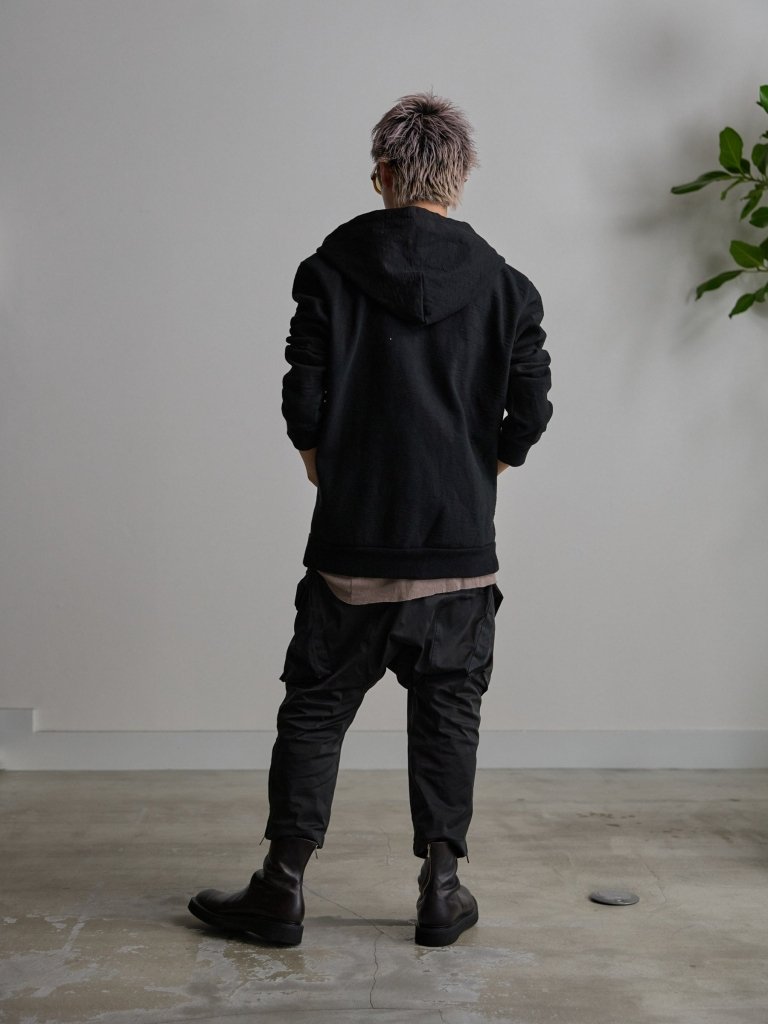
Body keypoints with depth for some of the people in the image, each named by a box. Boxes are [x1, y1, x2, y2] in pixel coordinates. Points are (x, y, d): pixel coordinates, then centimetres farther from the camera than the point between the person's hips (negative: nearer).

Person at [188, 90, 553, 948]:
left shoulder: (332, 266, -2)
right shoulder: (502, 283, 2)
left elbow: (303, 402, -5)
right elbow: (530, 410, 0)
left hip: (351, 538, -1)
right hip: (461, 542, 1)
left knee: (315, 708, 9)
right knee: (447, 712, 12)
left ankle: (282, 891, 15)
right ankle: (441, 891, 19)